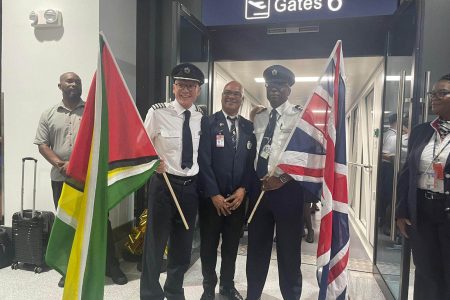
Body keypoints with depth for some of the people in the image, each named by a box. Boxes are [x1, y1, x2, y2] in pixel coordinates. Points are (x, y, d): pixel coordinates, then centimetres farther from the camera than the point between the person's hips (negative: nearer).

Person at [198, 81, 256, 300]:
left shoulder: (249, 127, 7)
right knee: (209, 244, 11)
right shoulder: (209, 123, -5)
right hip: (212, 197, -3)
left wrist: (243, 189, -7)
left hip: (238, 197, 3)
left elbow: (252, 162, 5)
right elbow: (204, 161, -11)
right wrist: (214, 194, -14)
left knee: (232, 244, 15)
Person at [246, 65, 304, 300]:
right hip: (259, 186, 5)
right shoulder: (259, 117, 13)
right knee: (257, 246, 15)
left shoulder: (300, 116, -5)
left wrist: (282, 178, -18)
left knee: (288, 249, 8)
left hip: (287, 188, -5)